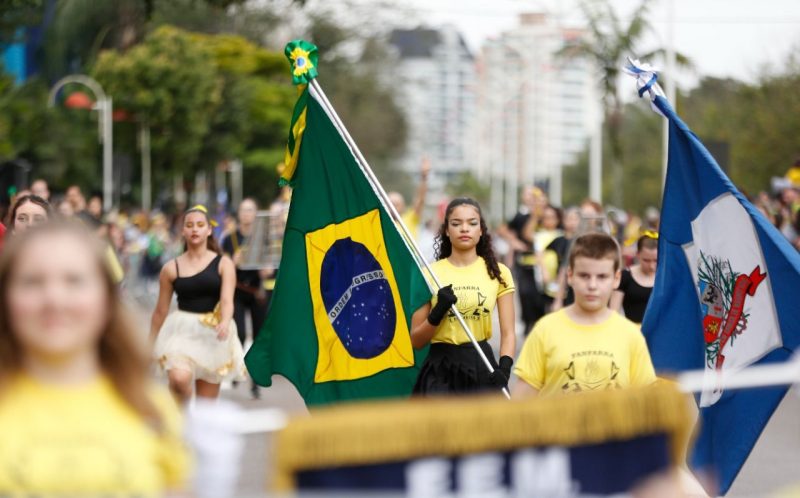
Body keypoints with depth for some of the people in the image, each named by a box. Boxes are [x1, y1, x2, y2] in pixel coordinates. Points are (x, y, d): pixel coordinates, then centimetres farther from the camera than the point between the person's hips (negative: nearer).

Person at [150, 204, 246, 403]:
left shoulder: (223, 264, 1)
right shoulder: (171, 268, 3)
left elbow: (227, 300, -12)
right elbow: (160, 311, 11)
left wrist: (225, 322, -33)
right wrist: (151, 344, 15)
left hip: (212, 335, 1)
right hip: (182, 332, -1)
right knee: (180, 378, -30)